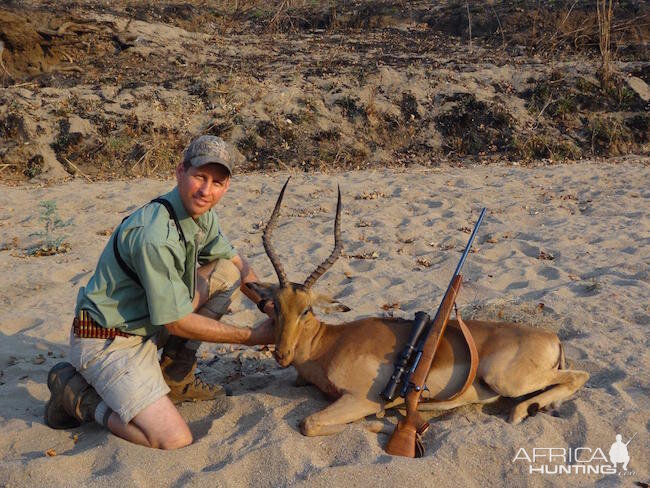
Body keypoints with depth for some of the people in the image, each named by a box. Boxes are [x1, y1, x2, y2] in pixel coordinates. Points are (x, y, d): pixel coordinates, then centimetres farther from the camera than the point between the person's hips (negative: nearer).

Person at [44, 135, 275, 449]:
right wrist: (251, 337, -15)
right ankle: (77, 392, 2)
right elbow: (178, 323, -23)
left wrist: (266, 303, 0)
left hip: (148, 326, 9)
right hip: (108, 343, -9)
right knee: (175, 441, -19)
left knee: (227, 271, 2)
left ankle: (175, 375, 9)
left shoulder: (203, 216, -1)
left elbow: (235, 261, 17)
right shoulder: (156, 236, -29)